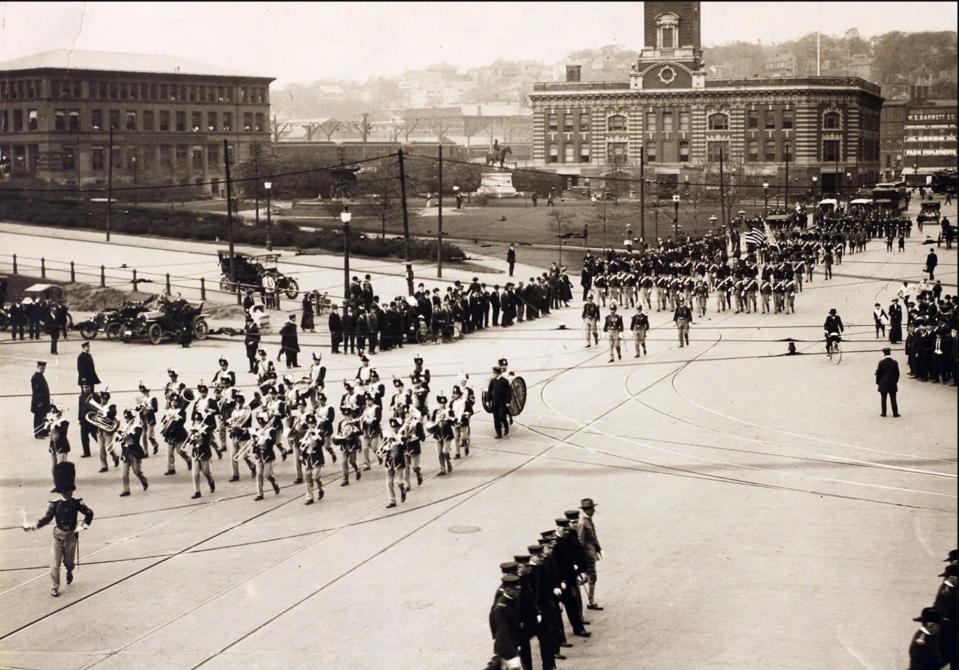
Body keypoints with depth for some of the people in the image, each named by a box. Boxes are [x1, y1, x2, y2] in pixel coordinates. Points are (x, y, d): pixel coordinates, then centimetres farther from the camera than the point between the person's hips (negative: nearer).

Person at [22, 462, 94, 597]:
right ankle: (55, 587, 10)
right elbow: (47, 518, -11)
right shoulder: (55, 504, -10)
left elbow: (89, 513, 4)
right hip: (58, 535, -1)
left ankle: (69, 572, 50)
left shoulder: (77, 503, -8)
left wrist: (84, 526, -1)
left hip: (71, 535, 1)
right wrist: (32, 526, -21)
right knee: (56, 562, -2)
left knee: (69, 561, 14)